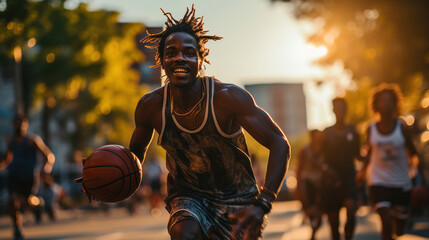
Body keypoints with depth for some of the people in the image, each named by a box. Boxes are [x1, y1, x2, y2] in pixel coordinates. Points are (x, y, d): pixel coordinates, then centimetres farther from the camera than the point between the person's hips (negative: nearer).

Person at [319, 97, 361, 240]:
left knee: (351, 212, -22)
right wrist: (325, 168, -18)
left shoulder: (352, 132, 7)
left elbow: (357, 155, 14)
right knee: (333, 220, 4)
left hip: (349, 176, 0)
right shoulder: (326, 133, 3)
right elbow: (321, 156, 2)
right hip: (331, 180, 0)